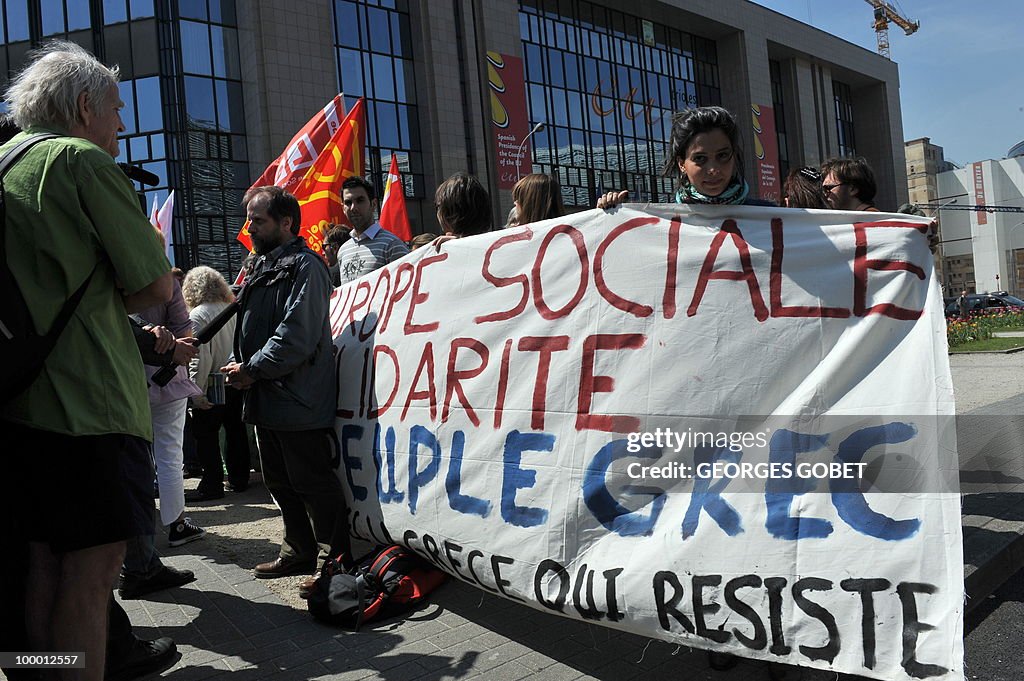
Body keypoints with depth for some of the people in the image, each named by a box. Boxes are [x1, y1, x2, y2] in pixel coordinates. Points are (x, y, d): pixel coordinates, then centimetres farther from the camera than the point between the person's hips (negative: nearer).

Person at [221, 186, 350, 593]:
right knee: (280, 483, 18)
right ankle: (299, 552, 31)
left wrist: (251, 370, -13)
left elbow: (295, 338, -22)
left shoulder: (304, 266, -13)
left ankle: (334, 559, 8)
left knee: (313, 484, -3)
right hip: (266, 400, 10)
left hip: (299, 402, -10)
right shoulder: (262, 268, 18)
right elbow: (249, 328, 22)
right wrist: (238, 366, 4)